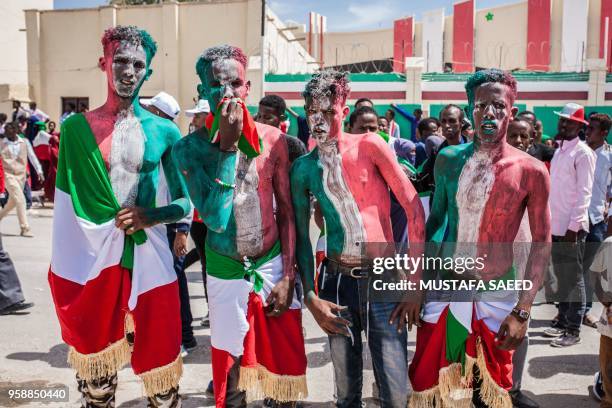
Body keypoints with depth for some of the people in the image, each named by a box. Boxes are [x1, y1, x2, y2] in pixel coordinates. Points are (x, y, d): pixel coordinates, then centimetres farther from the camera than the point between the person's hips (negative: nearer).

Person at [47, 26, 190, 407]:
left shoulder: (163, 131, 1)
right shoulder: (76, 127, 2)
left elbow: (187, 202, 4)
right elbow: (66, 203, 4)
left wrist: (152, 216, -15)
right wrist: (63, 268, -1)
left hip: (148, 257, 0)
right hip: (92, 258, 1)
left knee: (159, 361, 8)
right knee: (95, 365, 14)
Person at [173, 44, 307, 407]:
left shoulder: (273, 139, -5)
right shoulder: (190, 148, -10)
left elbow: (287, 211, 1)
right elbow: (215, 218, -21)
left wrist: (288, 276, -2)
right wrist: (227, 146, -23)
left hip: (273, 265, 1)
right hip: (225, 273, -1)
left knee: (285, 365, 10)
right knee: (230, 371, 12)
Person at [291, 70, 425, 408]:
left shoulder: (369, 145, -3)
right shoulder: (303, 168, 5)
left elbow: (414, 208, -5)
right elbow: (302, 235, 9)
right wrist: (310, 297, 0)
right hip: (335, 280, 2)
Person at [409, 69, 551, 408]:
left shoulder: (530, 171, -11)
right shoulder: (447, 160, -2)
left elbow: (541, 245, -6)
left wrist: (522, 311, -11)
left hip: (496, 298, -2)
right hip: (444, 291, 2)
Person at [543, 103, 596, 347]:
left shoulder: (583, 153, -9)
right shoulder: (559, 151, 13)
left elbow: (584, 192, -14)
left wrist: (574, 226, -18)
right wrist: (548, 220, 12)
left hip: (572, 227, -7)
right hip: (556, 225, 7)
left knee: (573, 278, 0)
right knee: (561, 276, 14)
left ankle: (574, 330, 9)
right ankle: (562, 320, 25)